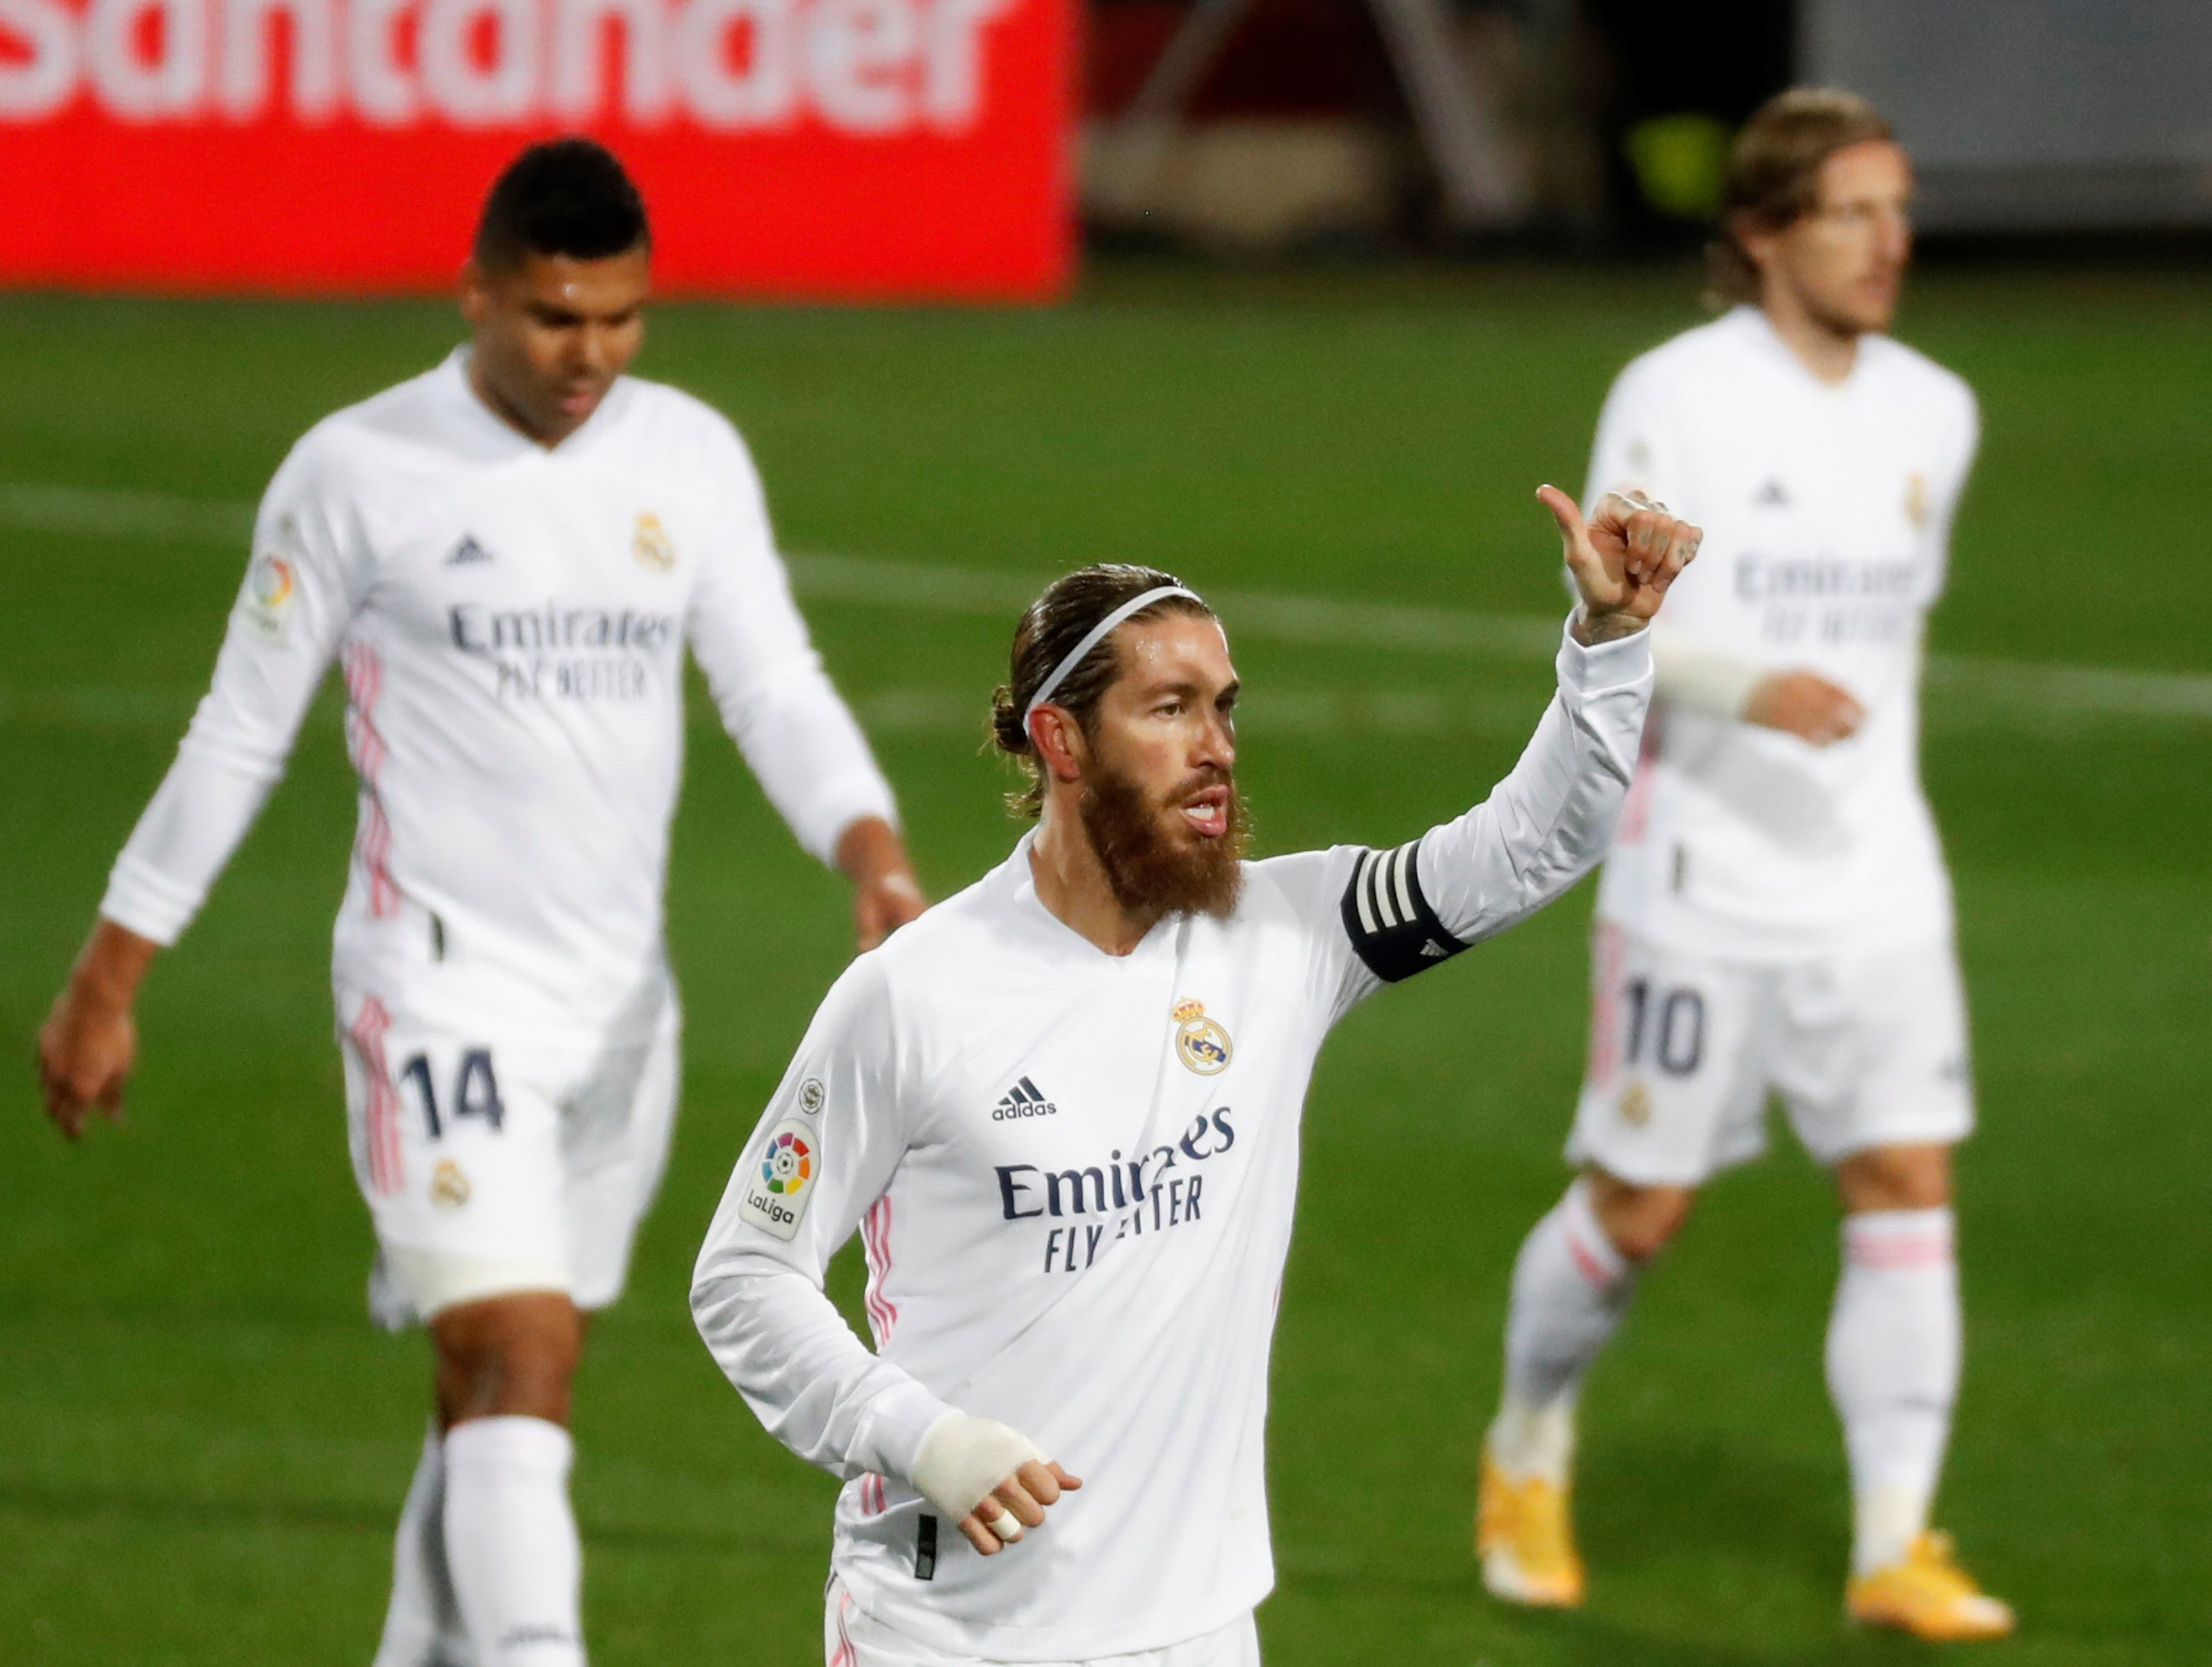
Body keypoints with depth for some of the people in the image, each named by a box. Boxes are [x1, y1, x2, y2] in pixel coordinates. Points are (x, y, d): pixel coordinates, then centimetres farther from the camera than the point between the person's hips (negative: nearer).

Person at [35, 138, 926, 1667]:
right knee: (520, 1359, -19)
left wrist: (875, 855, -20)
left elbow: (777, 692, 1)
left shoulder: (692, 461, 6)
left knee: (509, 1389, 13)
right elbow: (240, 737, 2)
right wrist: (107, 981, 4)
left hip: (619, 1001, 5)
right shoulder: (359, 473, -5)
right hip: (441, 991, -5)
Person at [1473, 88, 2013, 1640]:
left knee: (1909, 1184, -7)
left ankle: (1896, 1547, -6)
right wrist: (1748, 689, -29)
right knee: (1637, 1208, 4)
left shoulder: (1933, 417, 8)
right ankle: (1528, 1457, 30)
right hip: (1700, 884, -4)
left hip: (1879, 887, 4)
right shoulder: (1674, 400, -8)